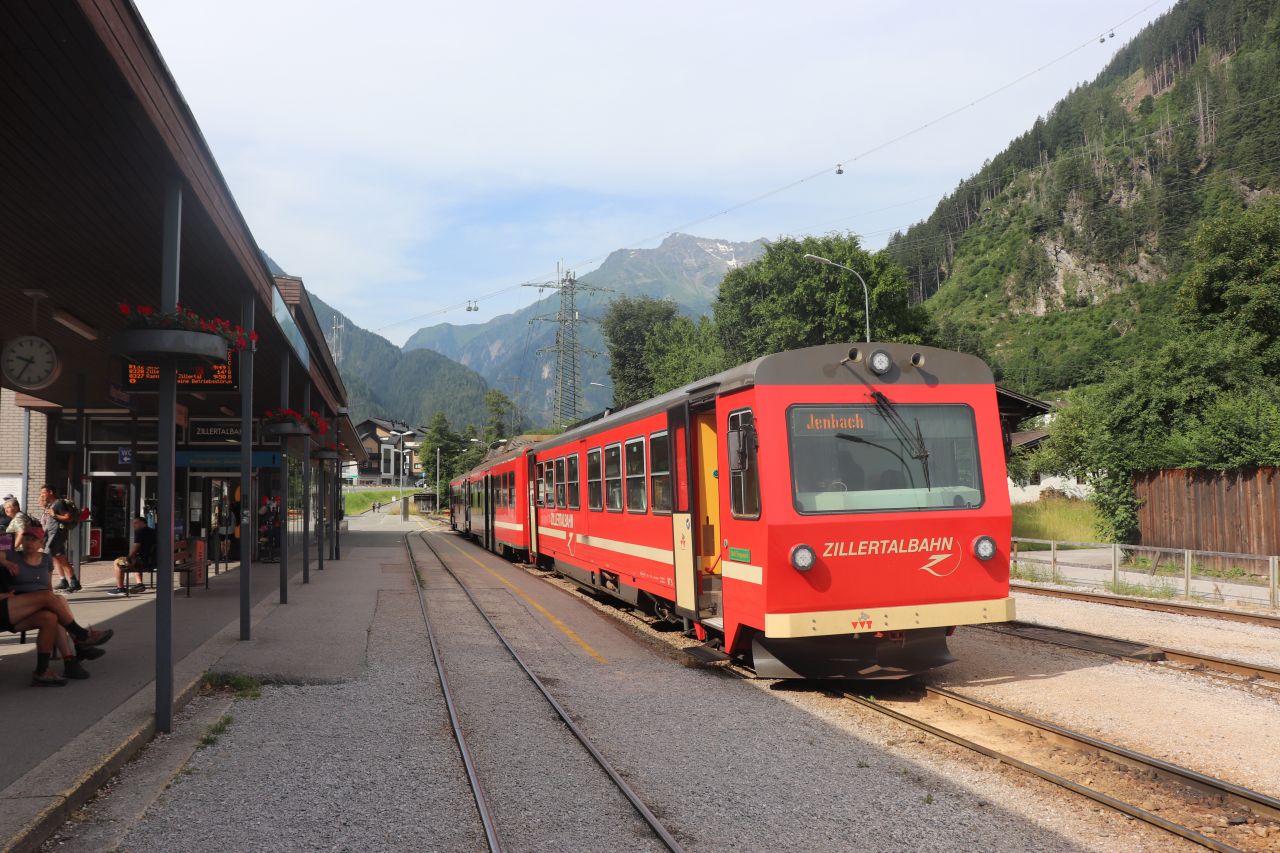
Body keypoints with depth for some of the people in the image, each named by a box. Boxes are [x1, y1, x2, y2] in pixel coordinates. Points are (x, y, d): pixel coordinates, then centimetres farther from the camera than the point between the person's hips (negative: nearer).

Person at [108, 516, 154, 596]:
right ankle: (139, 584, 26)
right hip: (153, 561, 9)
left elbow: (135, 547, -18)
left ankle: (120, 589, 8)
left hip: (144, 561, -9)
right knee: (135, 561, 37)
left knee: (118, 562, 8)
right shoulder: (153, 532, 17)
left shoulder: (139, 532, -9)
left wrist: (129, 557, -2)